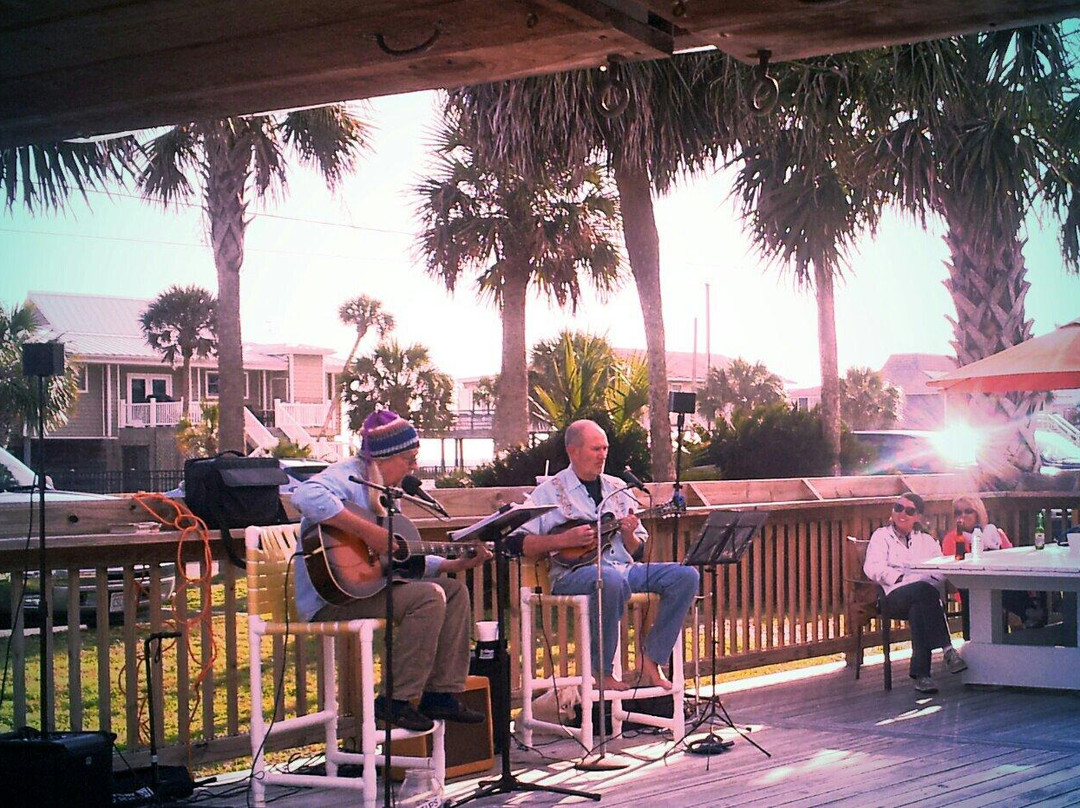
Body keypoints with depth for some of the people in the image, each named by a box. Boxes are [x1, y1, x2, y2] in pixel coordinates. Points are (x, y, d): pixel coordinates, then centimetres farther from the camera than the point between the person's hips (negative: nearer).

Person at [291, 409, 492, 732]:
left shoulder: (386, 492, 18)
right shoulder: (347, 475, -14)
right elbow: (306, 497, -39)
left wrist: (457, 564, 11)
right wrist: (368, 531, -35)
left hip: (371, 582, 10)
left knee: (455, 590, 5)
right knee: (428, 596, -25)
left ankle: (441, 695, 4)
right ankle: (397, 702, -17)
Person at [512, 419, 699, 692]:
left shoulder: (618, 489, 20)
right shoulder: (550, 491, 5)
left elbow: (638, 552, 20)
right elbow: (517, 542, -4)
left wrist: (629, 535, -3)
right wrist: (564, 540, -13)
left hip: (623, 567, 6)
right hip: (573, 573, -6)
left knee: (686, 575, -15)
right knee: (611, 580, -40)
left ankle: (648, 662, -9)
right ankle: (603, 672, -21)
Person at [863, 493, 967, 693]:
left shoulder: (927, 541, 32)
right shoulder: (882, 536, 23)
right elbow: (873, 568, 3)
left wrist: (933, 576, -11)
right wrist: (901, 578, -10)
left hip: (929, 590, 2)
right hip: (896, 594, -2)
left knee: (919, 609, -37)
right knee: (924, 591, -37)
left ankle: (920, 673, -42)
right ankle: (948, 649, -44)